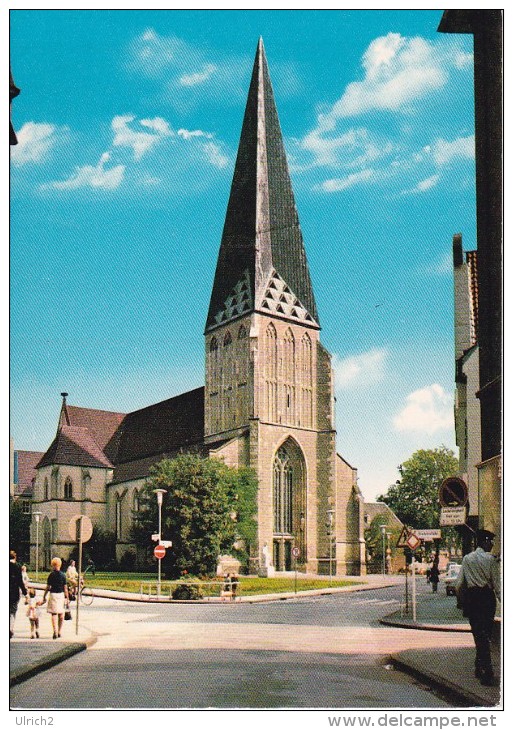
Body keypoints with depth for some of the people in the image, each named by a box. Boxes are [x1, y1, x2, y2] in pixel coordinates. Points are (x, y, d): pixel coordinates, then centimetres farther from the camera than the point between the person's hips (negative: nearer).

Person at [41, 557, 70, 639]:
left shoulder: (51, 575, -6)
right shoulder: (63, 575, 0)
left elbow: (48, 587, -4)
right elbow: (65, 588, 0)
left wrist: (44, 597, 6)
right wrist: (67, 598, 5)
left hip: (53, 594, -3)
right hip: (61, 595, 3)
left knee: (54, 614, -2)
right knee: (61, 614, 12)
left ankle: (55, 632, -12)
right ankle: (59, 632, 19)